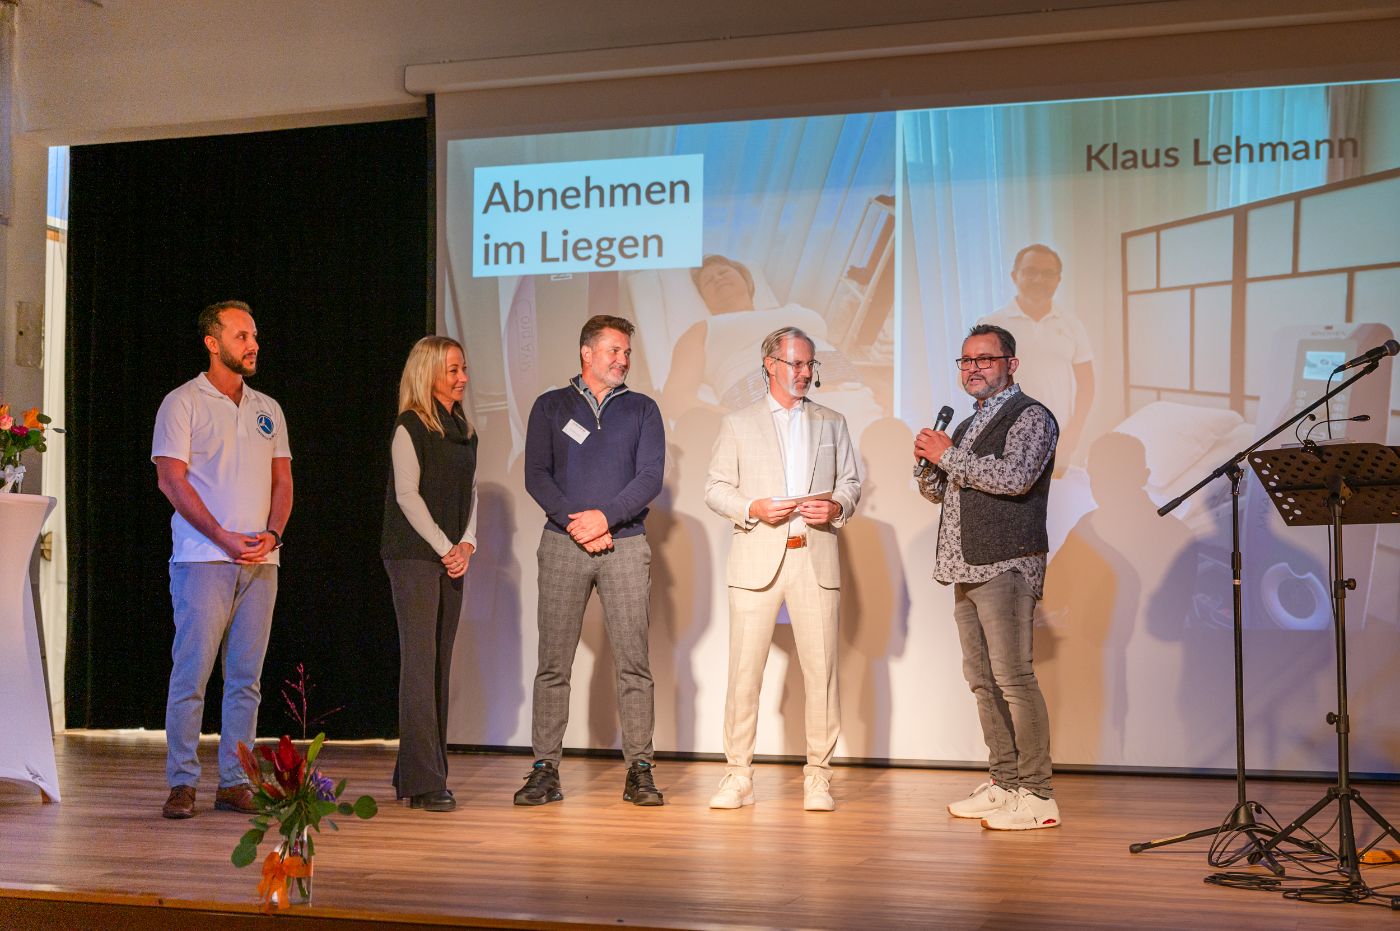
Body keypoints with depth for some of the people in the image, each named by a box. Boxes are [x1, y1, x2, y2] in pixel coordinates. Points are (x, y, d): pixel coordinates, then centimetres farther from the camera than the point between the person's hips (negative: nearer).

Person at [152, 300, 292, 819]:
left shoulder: (267, 409, 17)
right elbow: (171, 480, -6)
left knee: (246, 677, 5)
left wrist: (272, 533, -4)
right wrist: (224, 537, -14)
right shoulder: (182, 403, 1)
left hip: (261, 562, 5)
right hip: (204, 559, -5)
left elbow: (282, 481, 15)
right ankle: (181, 784, 1)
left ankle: (235, 782, 10)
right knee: (191, 673, -6)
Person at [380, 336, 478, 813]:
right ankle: (425, 782, -10)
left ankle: (414, 773, 14)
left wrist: (467, 544, 1)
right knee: (420, 662, -9)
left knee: (440, 665, 7)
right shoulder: (410, 427, -5)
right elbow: (408, 495, -10)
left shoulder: (465, 432, 16)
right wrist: (445, 548, -11)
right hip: (414, 556, -7)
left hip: (452, 559, 7)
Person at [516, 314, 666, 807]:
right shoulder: (551, 406, 11)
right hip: (562, 545, 0)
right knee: (553, 662, -1)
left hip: (626, 546, 0)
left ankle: (639, 770, 2)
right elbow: (536, 475, 2)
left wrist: (605, 516, -12)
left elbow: (650, 476, 1)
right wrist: (576, 523, -10)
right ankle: (546, 770, 4)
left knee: (634, 662, -3)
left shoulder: (642, 409, 11)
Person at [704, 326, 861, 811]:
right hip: (757, 558, -1)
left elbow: (850, 482, 15)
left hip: (816, 558, 1)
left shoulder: (832, 423, 16)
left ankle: (817, 776, 7)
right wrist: (753, 509, -11)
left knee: (821, 670, -2)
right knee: (744, 670, -3)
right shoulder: (738, 425, 10)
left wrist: (836, 507, -7)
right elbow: (715, 488, 6)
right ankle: (738, 776, 4)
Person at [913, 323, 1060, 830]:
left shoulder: (1031, 417, -4)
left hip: (1007, 566, -9)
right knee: (983, 680, 9)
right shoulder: (967, 426, 22)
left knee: (1012, 677, -12)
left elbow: (1014, 477, -20)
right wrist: (927, 461, 3)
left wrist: (949, 455, -14)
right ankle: (1004, 784, 16)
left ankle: (1036, 794, -10)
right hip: (968, 569, 9)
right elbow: (937, 491, 24)